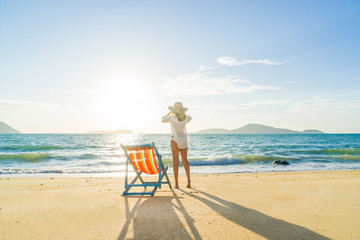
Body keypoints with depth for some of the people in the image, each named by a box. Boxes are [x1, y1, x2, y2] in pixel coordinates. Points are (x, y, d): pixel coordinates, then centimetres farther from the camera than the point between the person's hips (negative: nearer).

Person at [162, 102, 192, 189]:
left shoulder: (172, 118, -15)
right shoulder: (186, 118, -4)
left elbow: (163, 120, 5)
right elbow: (190, 118, 23)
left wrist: (170, 112, 17)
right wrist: (182, 113, 28)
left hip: (175, 140, -4)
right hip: (184, 140, 4)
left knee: (175, 160, 0)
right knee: (185, 160, 14)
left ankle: (176, 183, 1)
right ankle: (188, 180, 7)